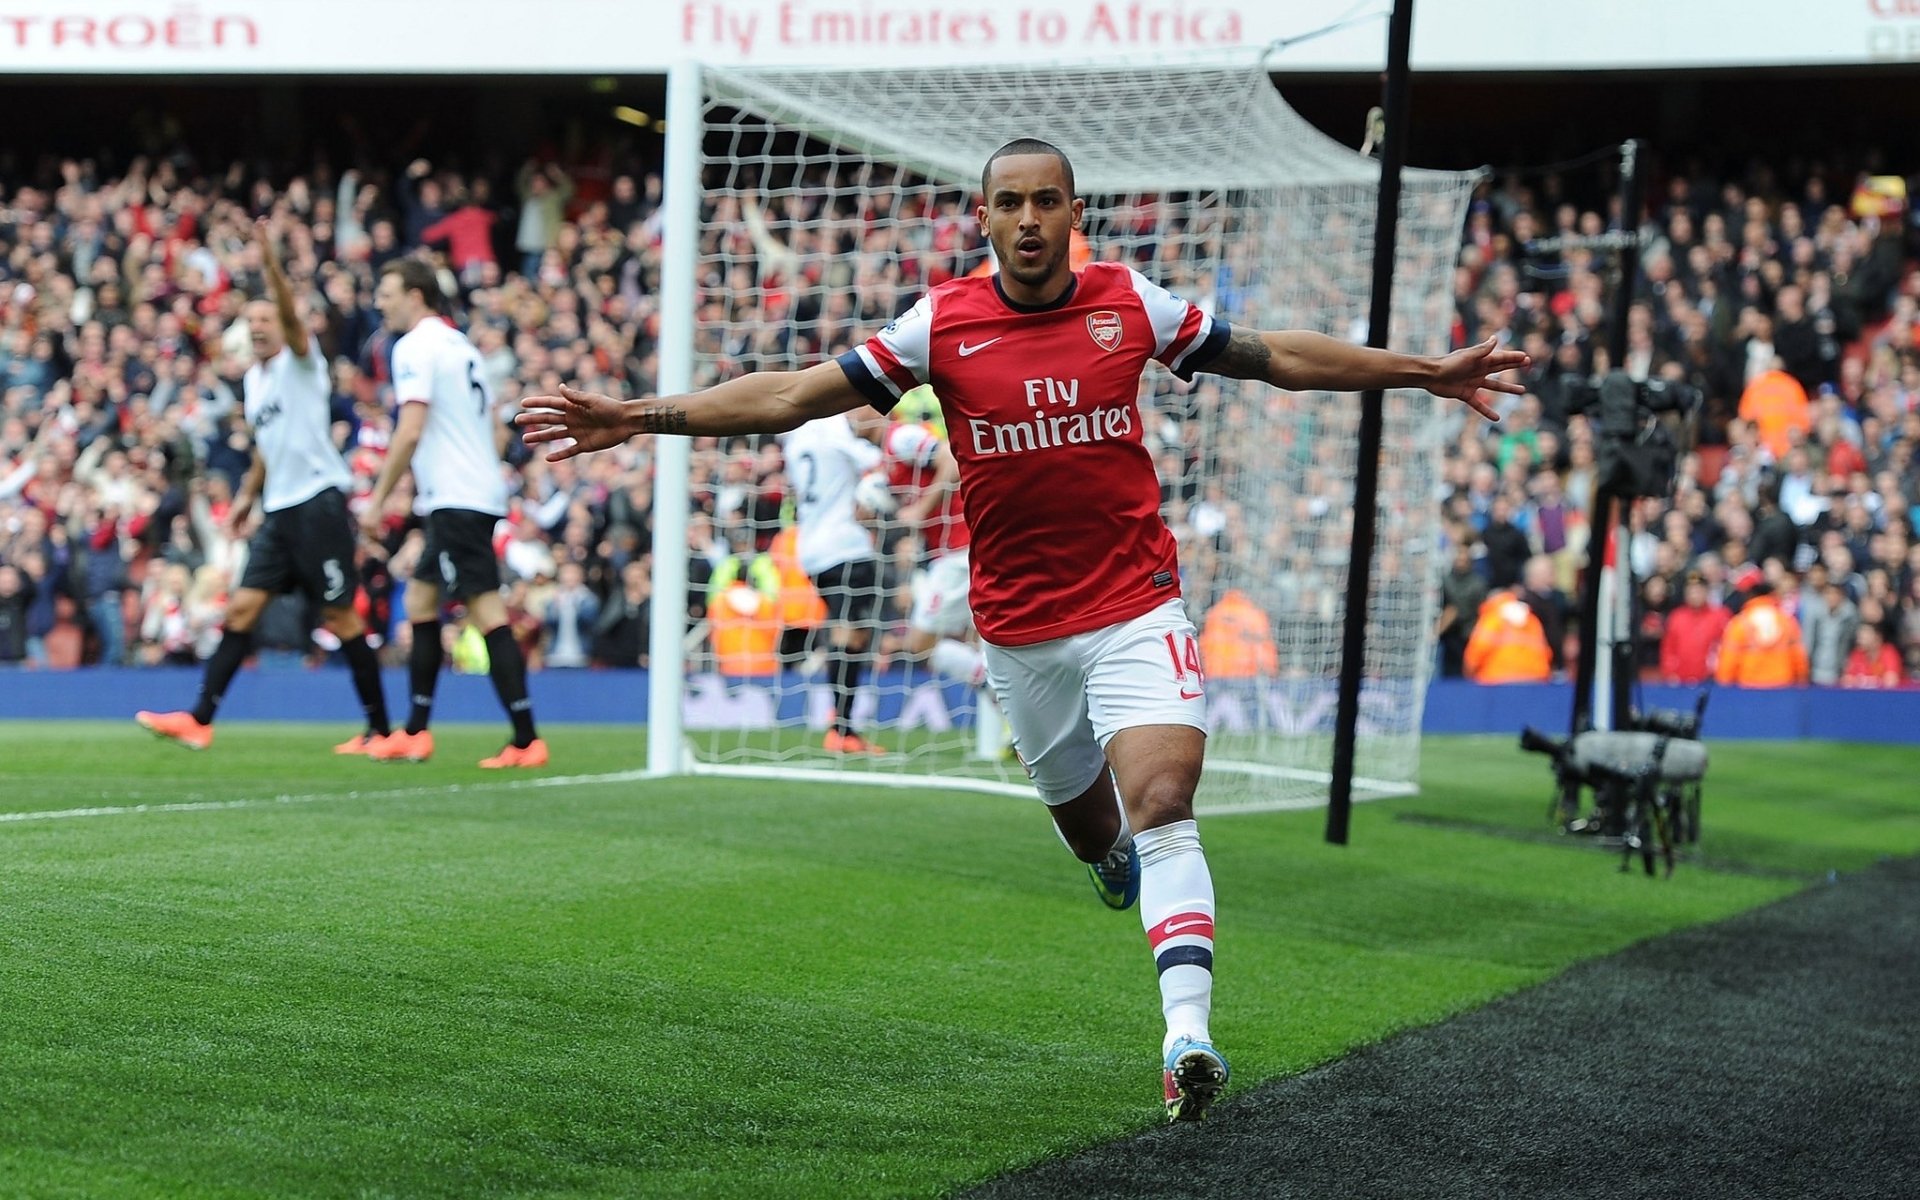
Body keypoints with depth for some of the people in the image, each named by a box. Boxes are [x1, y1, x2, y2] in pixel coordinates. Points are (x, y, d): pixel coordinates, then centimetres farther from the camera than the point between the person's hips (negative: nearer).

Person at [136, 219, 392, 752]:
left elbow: (291, 314, -26)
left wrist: (271, 263, -39)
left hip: (318, 501, -8)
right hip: (279, 509, 8)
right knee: (242, 608, 1)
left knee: (341, 616, -4)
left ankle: (380, 729, 3)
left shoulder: (300, 360, -5)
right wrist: (247, 496, 22)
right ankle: (200, 719, -2)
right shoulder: (253, 379, 17)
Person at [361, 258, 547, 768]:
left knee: (488, 613, -12)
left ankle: (526, 740, -16)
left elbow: (410, 431, -18)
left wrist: (378, 500, -14)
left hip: (455, 501, -9)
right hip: (481, 492, 9)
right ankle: (415, 733, 18)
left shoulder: (416, 346, -8)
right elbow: (497, 431, 21)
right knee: (420, 601, 15)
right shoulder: (462, 345, 19)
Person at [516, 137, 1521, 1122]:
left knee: (1161, 807, -19)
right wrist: (638, 417, -12)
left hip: (1136, 607, -1)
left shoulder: (1130, 303, -2)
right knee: (1087, 823, 17)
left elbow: (1278, 358, 11)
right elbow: (790, 396, -4)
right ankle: (1120, 858, 55)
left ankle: (1186, 1035, -27)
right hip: (1018, 625, 2)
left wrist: (1425, 372, 12)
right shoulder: (941, 323, -4)